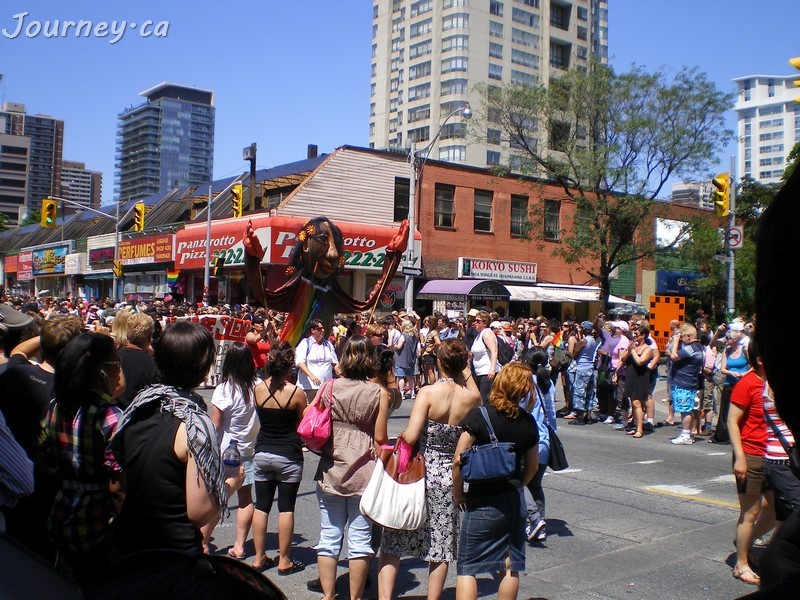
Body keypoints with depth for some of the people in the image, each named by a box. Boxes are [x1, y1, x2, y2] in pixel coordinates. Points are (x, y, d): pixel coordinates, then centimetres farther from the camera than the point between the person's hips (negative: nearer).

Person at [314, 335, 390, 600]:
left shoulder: (330, 387, -2)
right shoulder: (379, 393, -6)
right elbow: (380, 438, -6)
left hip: (330, 470, 2)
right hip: (364, 472, -1)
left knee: (329, 536, 10)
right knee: (359, 538, 7)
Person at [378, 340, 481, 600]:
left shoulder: (429, 392, -16)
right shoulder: (470, 397, -5)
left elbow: (410, 437, -22)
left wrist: (399, 438, -2)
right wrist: (466, 371, 19)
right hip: (449, 477, 3)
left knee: (393, 543, 9)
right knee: (440, 546, 14)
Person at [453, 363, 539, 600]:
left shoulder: (478, 417, -15)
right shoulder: (527, 423, -1)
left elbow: (458, 461, -17)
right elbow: (533, 466, 10)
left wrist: (458, 492, -2)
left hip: (481, 503, -4)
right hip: (514, 502, 5)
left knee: (467, 568, 4)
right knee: (511, 567, 14)